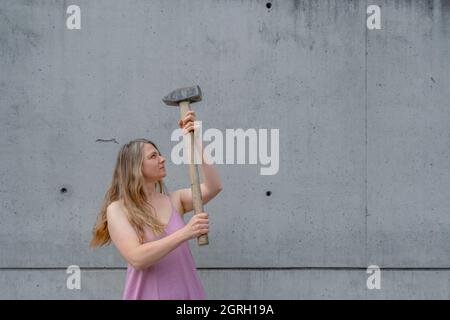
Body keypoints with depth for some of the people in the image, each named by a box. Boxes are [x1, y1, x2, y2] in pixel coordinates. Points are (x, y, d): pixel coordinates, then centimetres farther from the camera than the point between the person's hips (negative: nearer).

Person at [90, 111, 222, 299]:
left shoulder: (174, 200, 5)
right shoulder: (117, 209, -7)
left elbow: (213, 187, -8)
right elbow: (137, 258, -20)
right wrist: (185, 233, -28)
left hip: (187, 293, 4)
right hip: (148, 294, -4)